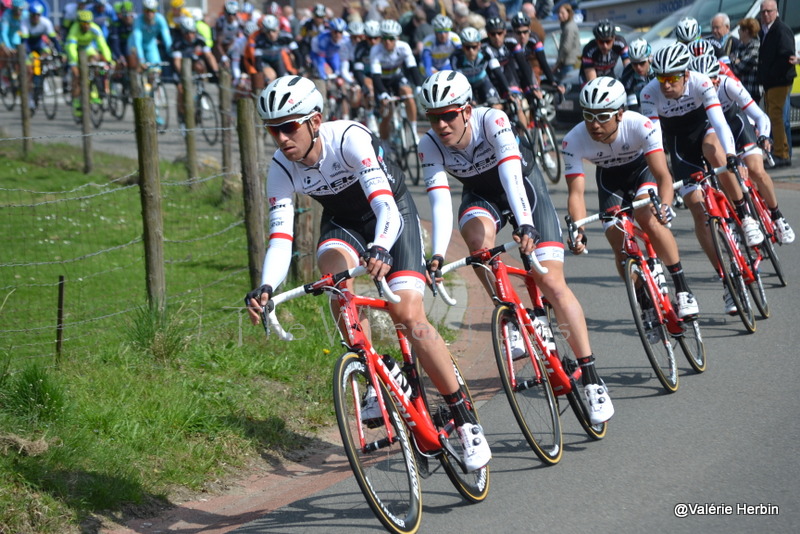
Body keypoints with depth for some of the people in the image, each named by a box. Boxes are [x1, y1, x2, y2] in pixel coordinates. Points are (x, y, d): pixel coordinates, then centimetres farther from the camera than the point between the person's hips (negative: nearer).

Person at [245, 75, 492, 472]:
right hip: (342, 221, 4)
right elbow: (280, 237, -24)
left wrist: (380, 249, -63)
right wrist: (265, 289, -43)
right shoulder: (281, 169, -20)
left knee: (408, 316, -20)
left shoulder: (349, 138, -33)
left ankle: (466, 422, -10)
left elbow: (385, 206, -43)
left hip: (391, 211, -4)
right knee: (333, 266, -32)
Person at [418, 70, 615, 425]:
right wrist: (438, 255, -45)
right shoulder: (430, 146, -23)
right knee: (477, 235, -35)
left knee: (551, 282, -14)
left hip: (523, 186, -3)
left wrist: (525, 224, -60)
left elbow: (510, 172, -45)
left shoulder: (492, 120, -32)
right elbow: (440, 199, -31)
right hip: (481, 195, 3)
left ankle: (592, 380, -10)